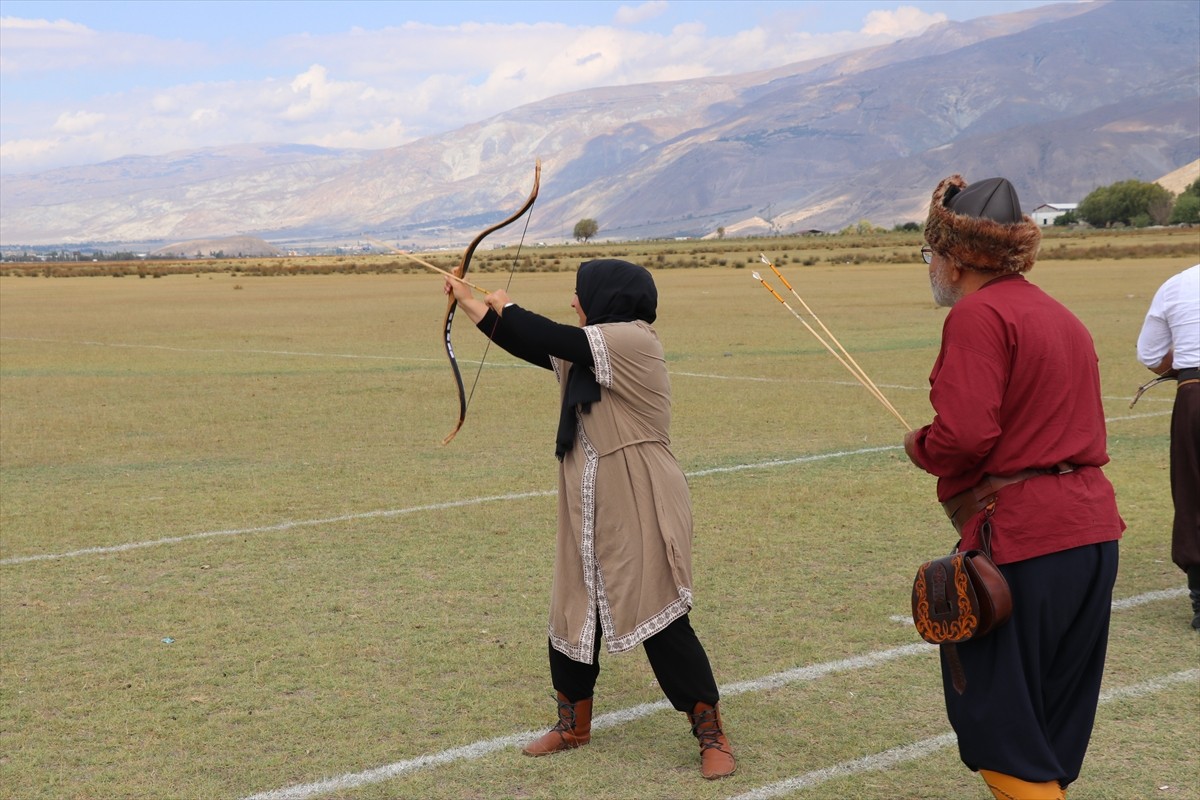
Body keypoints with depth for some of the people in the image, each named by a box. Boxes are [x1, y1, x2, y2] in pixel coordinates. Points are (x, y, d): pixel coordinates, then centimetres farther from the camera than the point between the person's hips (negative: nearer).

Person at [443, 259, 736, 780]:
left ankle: (713, 736, 4)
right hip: (592, 514, 9)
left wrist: (508, 307, 2)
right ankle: (573, 724, 31)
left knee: (660, 620, -7)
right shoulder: (590, 352, 12)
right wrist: (469, 303, 26)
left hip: (640, 513, -9)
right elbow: (532, 346, 21)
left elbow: (552, 339, -17)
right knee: (573, 615, 15)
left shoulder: (632, 341, -15)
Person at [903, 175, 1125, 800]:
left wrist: (919, 446, -1)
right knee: (1054, 716, 18)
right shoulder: (1059, 315, 16)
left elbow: (964, 436, -22)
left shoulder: (979, 314, -12)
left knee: (995, 713, 2)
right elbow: (1065, 424, 16)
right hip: (1092, 530, 9)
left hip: (1021, 538, -9)